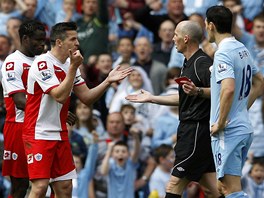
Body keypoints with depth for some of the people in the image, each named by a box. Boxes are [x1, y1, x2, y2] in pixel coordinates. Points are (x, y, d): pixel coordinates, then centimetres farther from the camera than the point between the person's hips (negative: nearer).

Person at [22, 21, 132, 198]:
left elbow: (87, 98, 10)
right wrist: (73, 67, -24)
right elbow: (60, 96, -24)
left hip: (60, 135, 8)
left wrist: (108, 81, -3)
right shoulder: (43, 64, -15)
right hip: (39, 134, -8)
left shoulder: (70, 64, 10)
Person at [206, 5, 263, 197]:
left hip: (228, 131, -9)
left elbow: (229, 89, -30)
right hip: (244, 127, 9)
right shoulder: (242, 49, 12)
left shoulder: (223, 53, -16)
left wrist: (220, 123, -20)